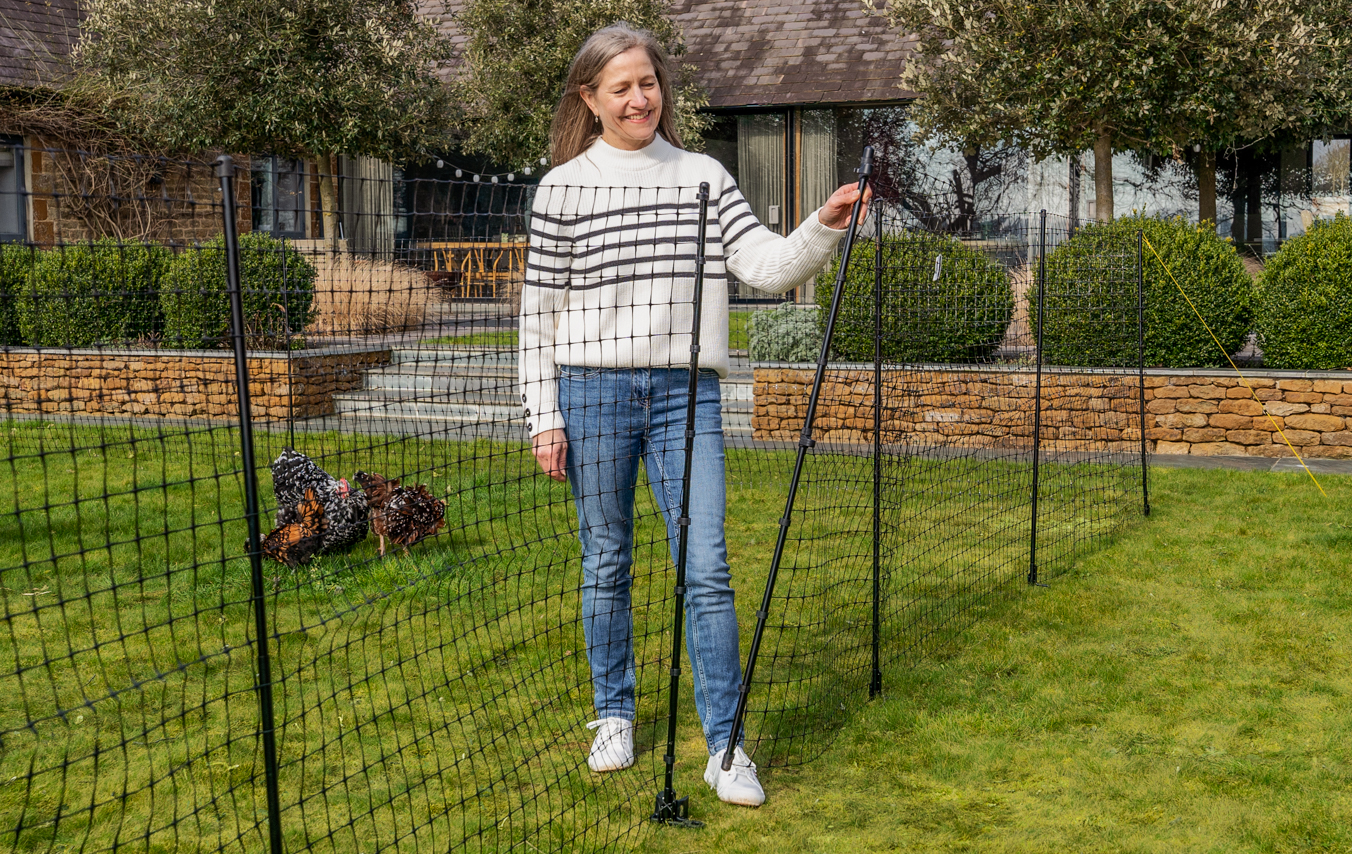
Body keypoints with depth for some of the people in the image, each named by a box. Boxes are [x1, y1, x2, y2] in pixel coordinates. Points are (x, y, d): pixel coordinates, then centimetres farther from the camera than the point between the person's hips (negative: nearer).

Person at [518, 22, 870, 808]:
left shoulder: (703, 176, 7)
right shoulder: (564, 187, 2)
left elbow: (768, 266, 0)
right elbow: (540, 309, 3)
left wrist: (825, 227, -18)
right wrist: (544, 416, -2)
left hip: (686, 392, 1)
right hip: (593, 391, -1)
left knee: (707, 570, -5)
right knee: (607, 565, 9)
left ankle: (725, 747, 2)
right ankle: (615, 717, 28)